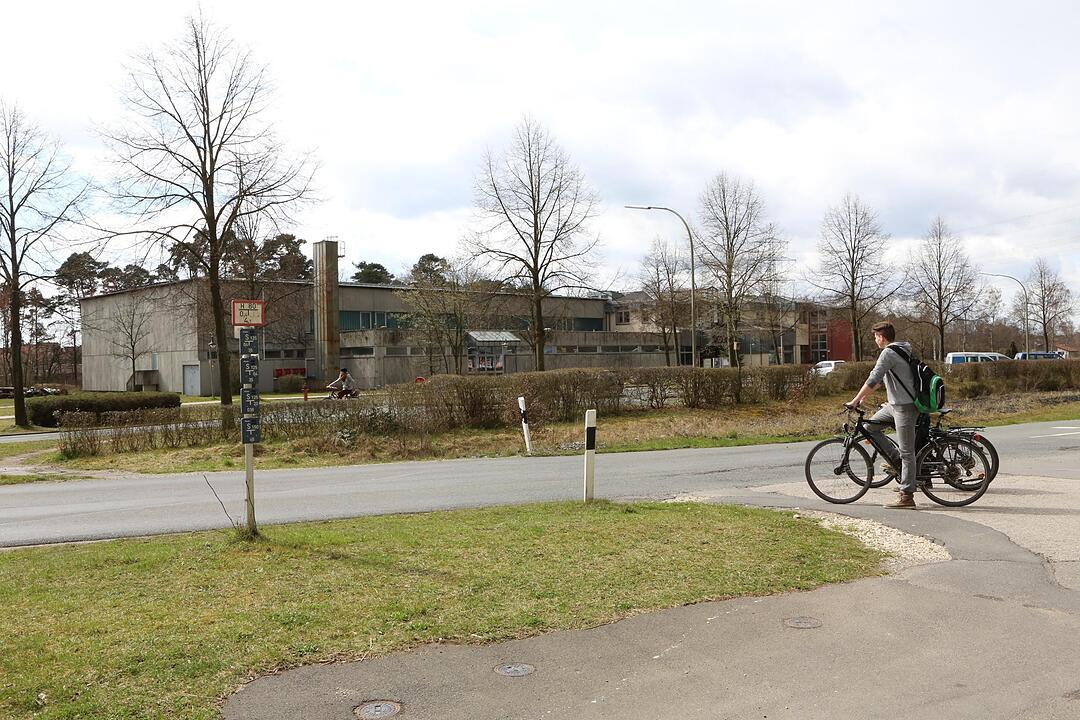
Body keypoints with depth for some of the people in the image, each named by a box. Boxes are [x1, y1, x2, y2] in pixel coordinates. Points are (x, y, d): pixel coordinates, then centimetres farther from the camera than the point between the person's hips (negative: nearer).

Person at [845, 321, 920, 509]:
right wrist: (863, 396, 22)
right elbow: (879, 379, 22)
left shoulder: (888, 353, -16)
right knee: (870, 426, 14)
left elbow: (873, 380, -20)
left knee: (907, 452, -6)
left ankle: (907, 497, -4)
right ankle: (896, 461, 14)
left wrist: (855, 401, -14)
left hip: (905, 406, -10)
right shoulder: (901, 350, 16)